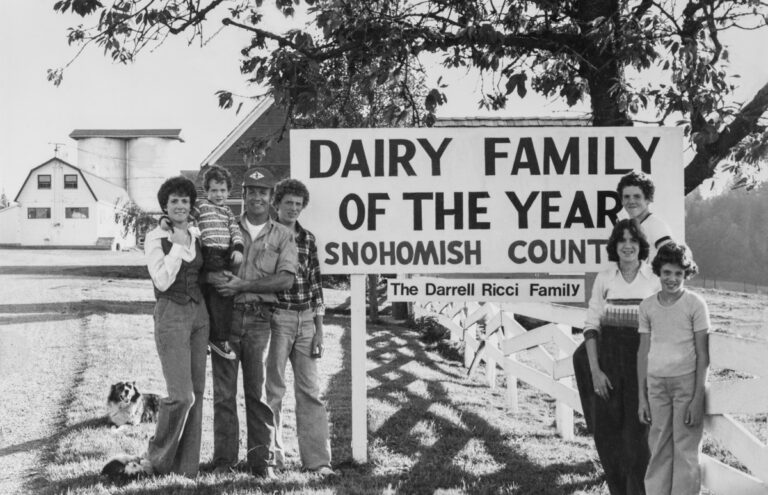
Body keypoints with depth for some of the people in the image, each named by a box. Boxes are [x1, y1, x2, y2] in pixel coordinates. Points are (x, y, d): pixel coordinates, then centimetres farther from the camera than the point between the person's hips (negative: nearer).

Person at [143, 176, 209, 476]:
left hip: (198, 313, 6)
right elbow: (162, 281, -16)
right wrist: (178, 245, -13)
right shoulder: (155, 239, -6)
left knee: (197, 391, 5)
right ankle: (159, 456, 7)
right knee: (182, 394, -14)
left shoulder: (196, 236, 11)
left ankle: (187, 465, 13)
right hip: (171, 314, -6)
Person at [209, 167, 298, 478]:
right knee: (223, 391, 2)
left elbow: (286, 279, -5)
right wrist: (217, 278, -16)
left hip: (260, 318, -1)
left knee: (258, 391, 1)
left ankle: (261, 459, 6)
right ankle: (224, 458, 8)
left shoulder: (282, 236, 8)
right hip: (225, 314, 1)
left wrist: (243, 285, -12)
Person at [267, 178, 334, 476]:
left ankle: (317, 459, 2)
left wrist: (319, 329, 9)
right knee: (274, 389, 1)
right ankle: (273, 455, 10)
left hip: (305, 320, 4)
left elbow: (315, 285, 14)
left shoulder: (307, 239, 12)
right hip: (276, 318, -4)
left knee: (310, 390, 2)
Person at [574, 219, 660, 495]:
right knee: (606, 433, 5)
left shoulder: (654, 280, -2)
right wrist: (595, 370, -7)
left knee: (637, 433, -3)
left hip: (642, 361, -2)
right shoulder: (604, 279, 1)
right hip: (607, 360, 2)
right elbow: (591, 326, 1)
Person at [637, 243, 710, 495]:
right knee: (658, 449, 5)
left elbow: (703, 355, -5)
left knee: (686, 450, -2)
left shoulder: (695, 304, -6)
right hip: (656, 382, 3)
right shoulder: (647, 306, 5)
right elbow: (643, 352, 11)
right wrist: (641, 397, 9)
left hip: (687, 381, -3)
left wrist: (698, 398, -10)